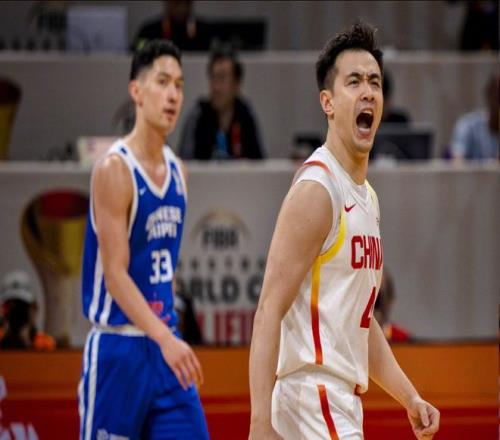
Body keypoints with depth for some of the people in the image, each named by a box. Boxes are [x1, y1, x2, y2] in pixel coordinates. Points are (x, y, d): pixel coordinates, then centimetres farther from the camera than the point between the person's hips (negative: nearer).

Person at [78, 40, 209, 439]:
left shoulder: (176, 170, 9)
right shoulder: (115, 169, -14)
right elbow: (115, 273, -20)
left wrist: (171, 335, 18)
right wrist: (164, 339, -29)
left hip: (166, 344, 7)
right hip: (119, 346, -7)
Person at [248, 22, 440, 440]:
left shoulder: (368, 198, 16)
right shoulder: (316, 190, -12)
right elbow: (269, 313, -18)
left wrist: (410, 397, 16)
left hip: (343, 402, 9)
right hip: (313, 399, -9)